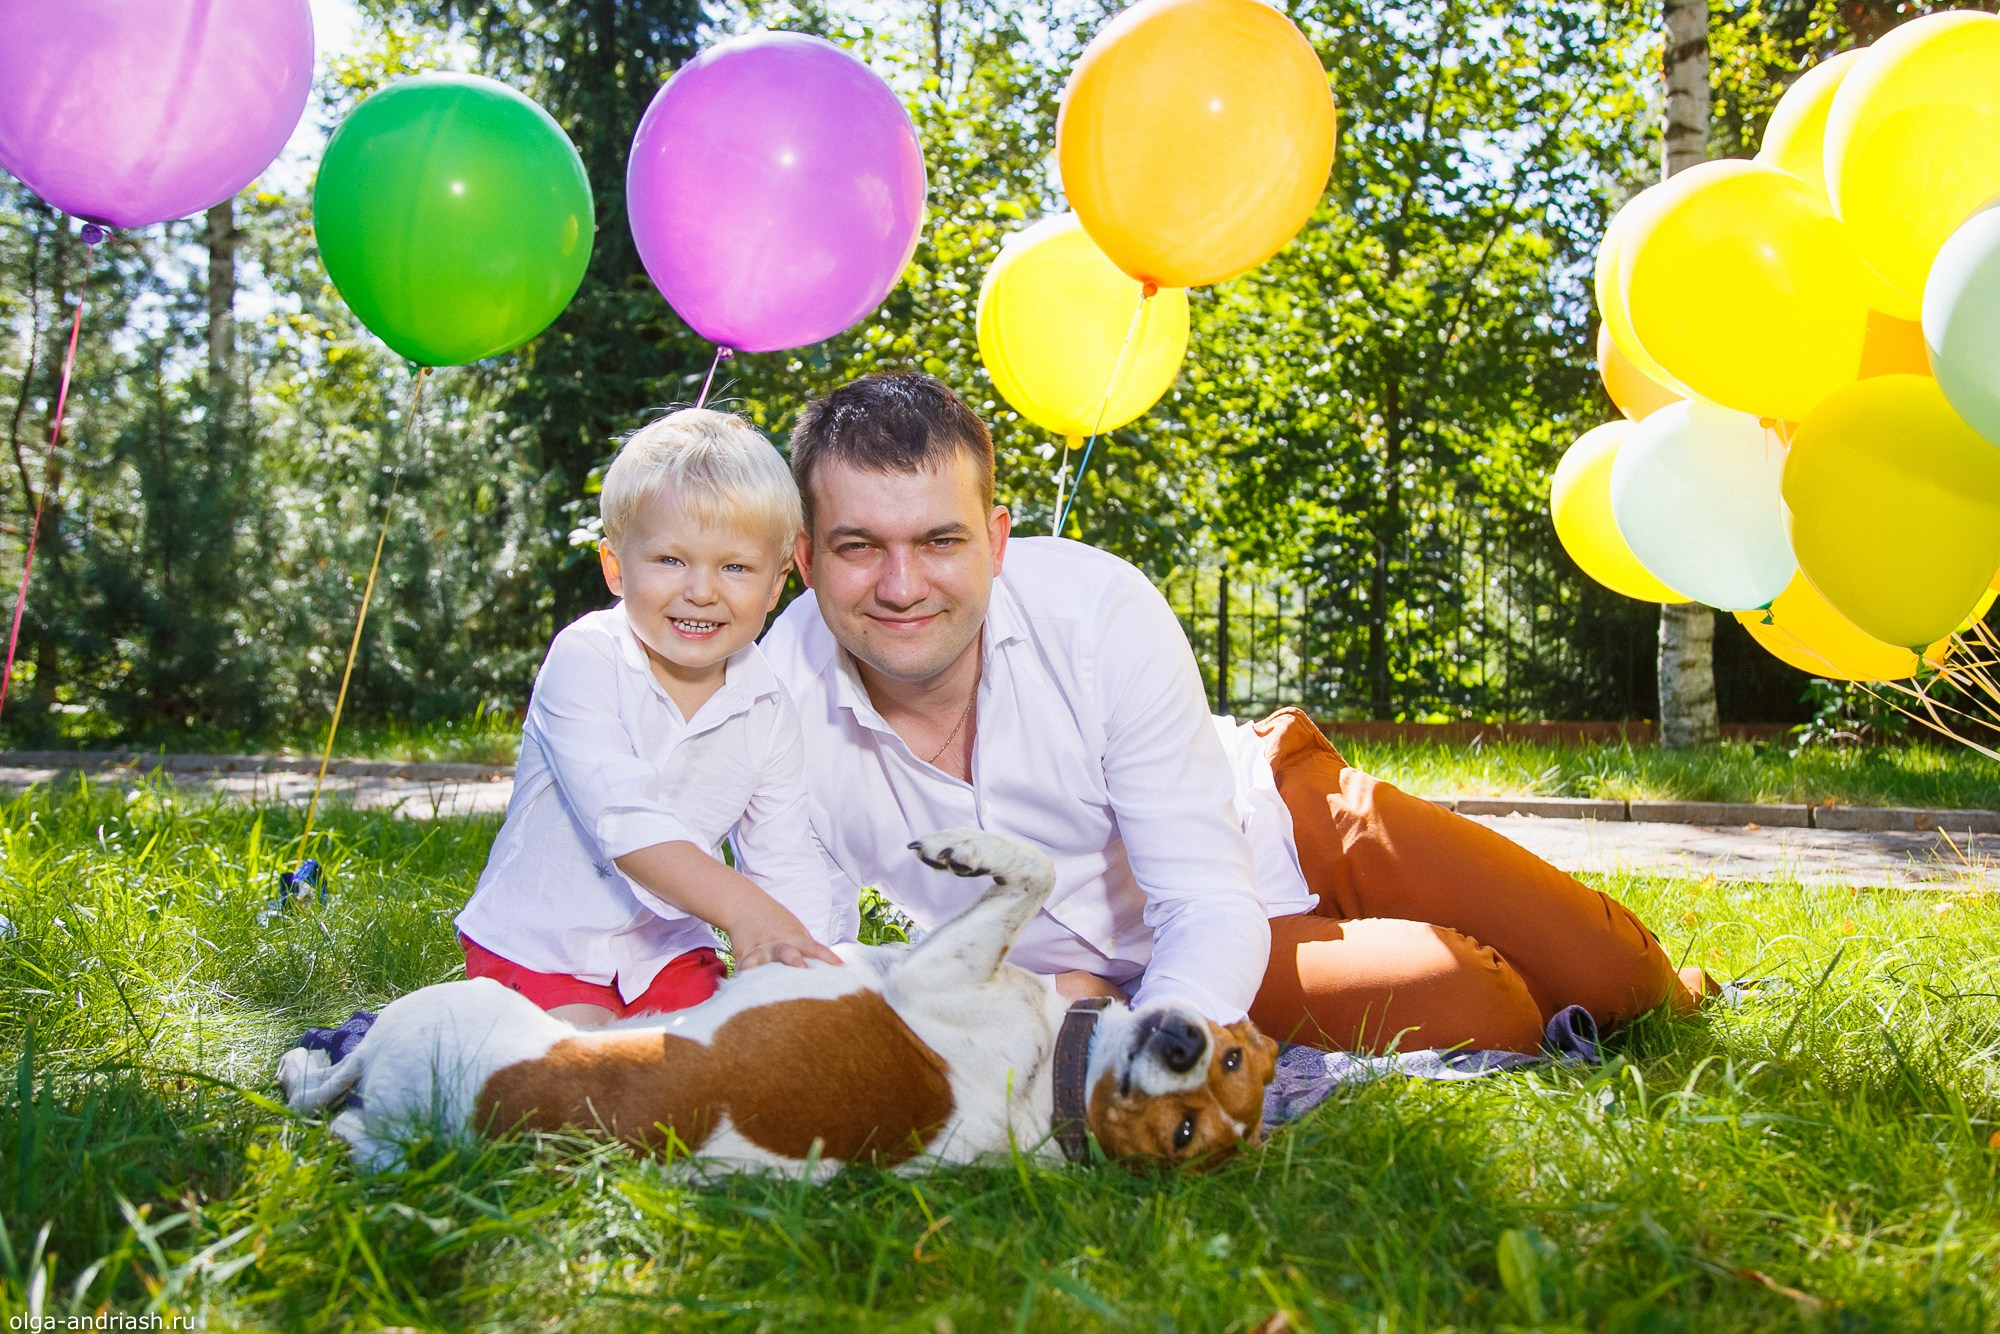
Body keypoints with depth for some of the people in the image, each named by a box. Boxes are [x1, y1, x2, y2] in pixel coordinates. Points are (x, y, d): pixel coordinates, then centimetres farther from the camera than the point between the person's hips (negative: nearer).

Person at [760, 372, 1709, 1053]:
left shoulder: (1102, 613, -29)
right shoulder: (779, 701, -25)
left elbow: (1212, 910, -27)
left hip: (1276, 819, 0)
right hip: (1124, 962, 0)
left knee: (1610, 976, -6)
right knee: (1480, 1015, -21)